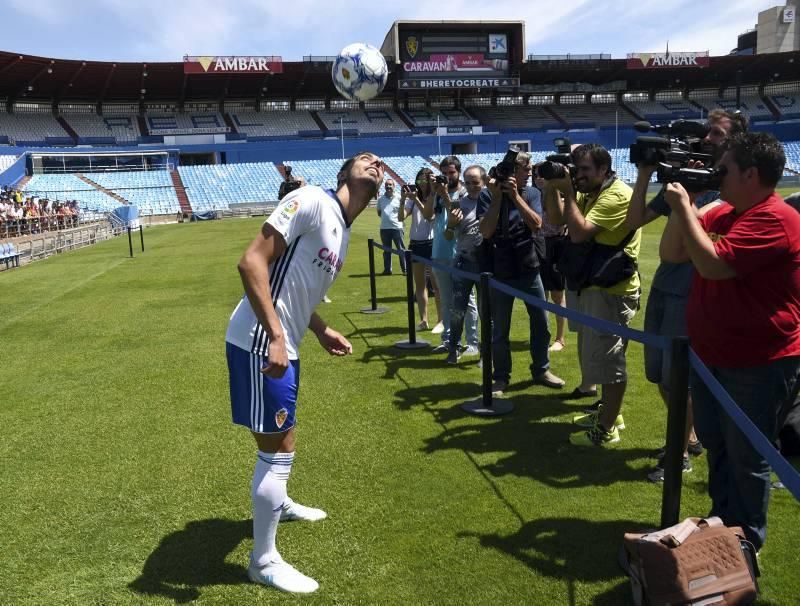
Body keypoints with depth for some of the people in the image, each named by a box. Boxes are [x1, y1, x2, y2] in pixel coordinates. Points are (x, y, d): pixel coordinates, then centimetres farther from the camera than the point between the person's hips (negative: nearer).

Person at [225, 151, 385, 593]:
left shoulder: (343, 232, 13)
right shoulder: (312, 201, -15)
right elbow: (251, 262, -23)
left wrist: (322, 332, 15)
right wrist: (275, 336, -28)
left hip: (284, 345, 10)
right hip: (260, 344, -10)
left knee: (280, 440, 28)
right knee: (278, 449, -1)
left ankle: (278, 504, 54)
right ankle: (264, 561, 17)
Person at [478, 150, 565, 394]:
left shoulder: (532, 193, 3)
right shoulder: (488, 194, -6)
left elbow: (536, 224, -12)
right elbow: (486, 232, -16)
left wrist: (515, 195, -18)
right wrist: (497, 197, -20)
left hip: (529, 269, 3)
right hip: (501, 272, -3)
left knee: (541, 323, 10)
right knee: (500, 329, 5)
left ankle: (541, 370, 28)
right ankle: (501, 377, 20)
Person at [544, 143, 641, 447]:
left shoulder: (616, 195, -20)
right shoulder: (589, 193, 11)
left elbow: (579, 232, -27)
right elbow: (557, 217, 10)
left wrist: (568, 192, -20)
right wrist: (552, 187, -4)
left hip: (612, 290, -10)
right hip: (594, 285, 10)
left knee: (607, 357, -2)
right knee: (598, 353, 19)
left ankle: (606, 428, 8)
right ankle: (607, 411, 34)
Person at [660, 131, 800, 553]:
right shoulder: (721, 214, 7)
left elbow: (712, 264, -30)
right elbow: (670, 254, 6)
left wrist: (684, 207, -21)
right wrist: (683, 206, -5)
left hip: (758, 365, -9)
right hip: (710, 355, 9)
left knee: (747, 459, 6)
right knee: (716, 447, 22)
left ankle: (746, 542, 26)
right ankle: (722, 523, 41)